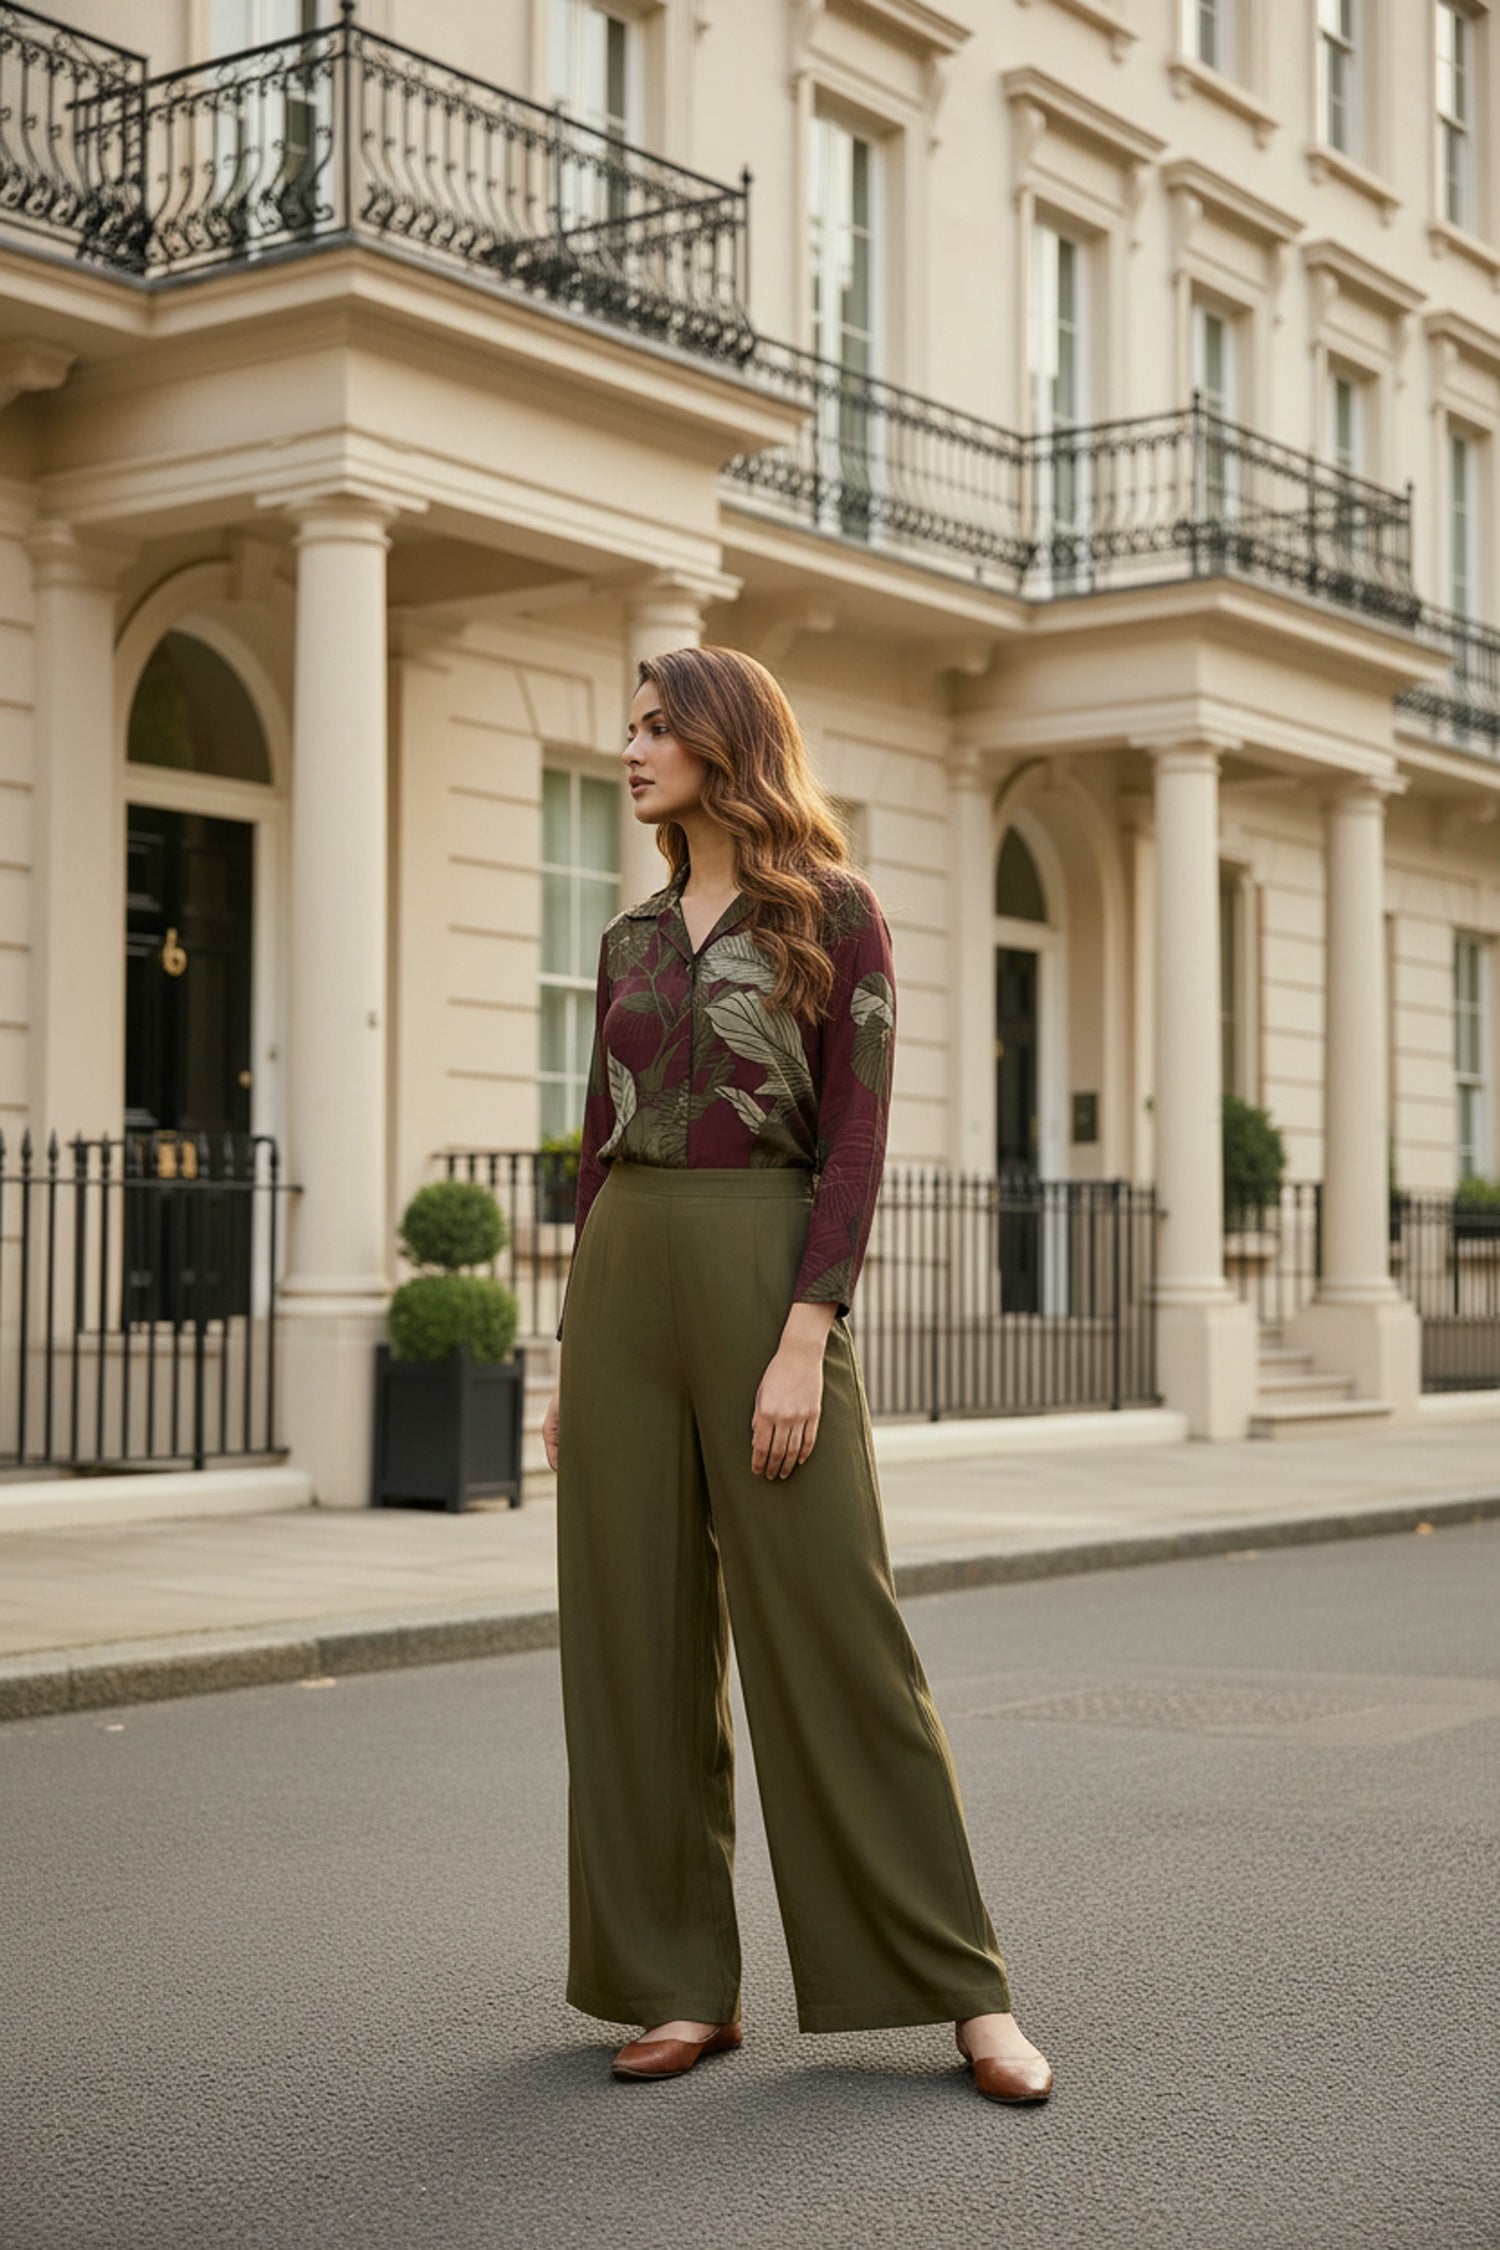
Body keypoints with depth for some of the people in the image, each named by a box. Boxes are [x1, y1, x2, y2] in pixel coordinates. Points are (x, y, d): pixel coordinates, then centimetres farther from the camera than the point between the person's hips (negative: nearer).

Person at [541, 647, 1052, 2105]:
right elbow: (600, 1147, 16)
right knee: (637, 1636, 4)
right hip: (624, 1283, 6)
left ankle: (964, 1987, 5)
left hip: (764, 1273, -6)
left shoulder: (834, 915, -2)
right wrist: (574, 1355, 12)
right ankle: (683, 1984, 13)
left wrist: (804, 1339, -18)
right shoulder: (631, 941, 15)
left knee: (831, 1629, -6)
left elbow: (857, 1139, -9)